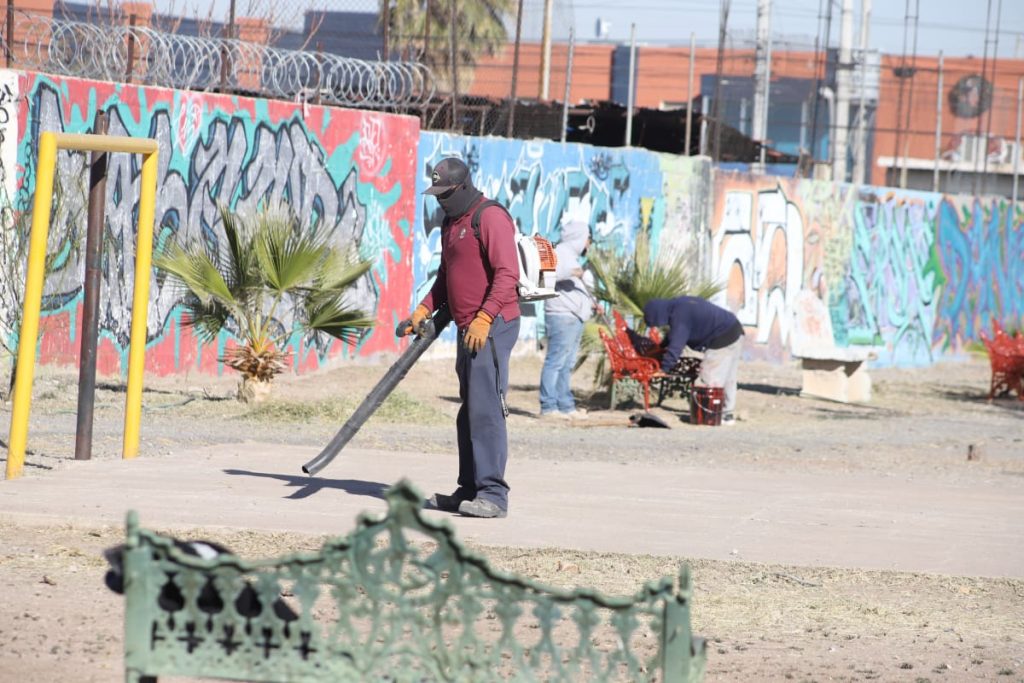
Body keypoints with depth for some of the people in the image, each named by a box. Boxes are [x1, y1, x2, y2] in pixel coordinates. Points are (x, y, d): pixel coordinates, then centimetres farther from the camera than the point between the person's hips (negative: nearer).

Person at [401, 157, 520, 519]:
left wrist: (484, 319, -26)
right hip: (469, 330, 10)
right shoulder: (451, 224, 19)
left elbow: (507, 274, -19)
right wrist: (424, 309, 12)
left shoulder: (490, 218, -11)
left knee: (485, 408, -14)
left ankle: (493, 495, -16)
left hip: (493, 327, -10)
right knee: (469, 411, 12)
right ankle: (470, 490, 17)